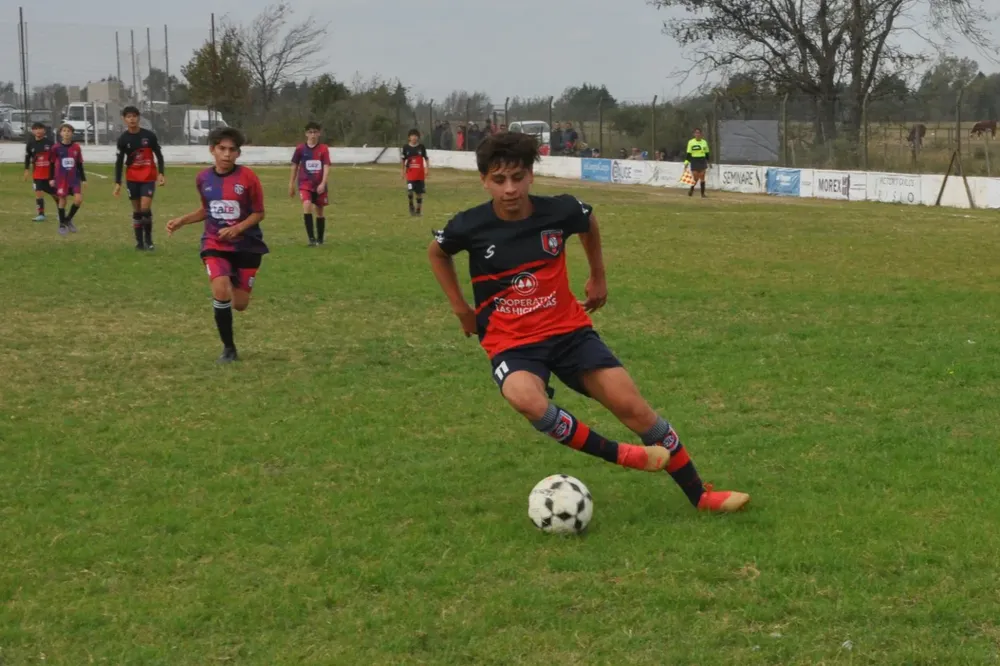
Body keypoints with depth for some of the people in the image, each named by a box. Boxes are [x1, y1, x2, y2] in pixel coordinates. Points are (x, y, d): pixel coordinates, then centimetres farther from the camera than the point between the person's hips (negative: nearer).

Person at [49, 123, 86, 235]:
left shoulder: (76, 147, 1)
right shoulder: (56, 148, -4)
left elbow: (80, 164, 8)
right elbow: (52, 164, 4)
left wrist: (83, 179, 8)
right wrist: (51, 179, 1)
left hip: (74, 178, 2)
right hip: (61, 179, -2)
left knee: (79, 199, -9)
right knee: (62, 200, 1)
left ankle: (68, 219, 14)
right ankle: (62, 224, 16)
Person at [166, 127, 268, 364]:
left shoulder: (248, 177, -12)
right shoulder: (203, 179, -1)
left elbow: (259, 213, -5)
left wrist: (237, 229, -21)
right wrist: (181, 221, 2)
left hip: (247, 245, -1)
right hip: (215, 244, 1)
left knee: (240, 304, 4)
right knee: (221, 291, -24)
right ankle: (228, 349, -8)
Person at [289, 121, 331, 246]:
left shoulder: (324, 149, -4)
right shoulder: (300, 148, 0)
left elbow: (326, 167, -9)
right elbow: (295, 166, 9)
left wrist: (323, 184, -22)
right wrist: (291, 184, 11)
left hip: (319, 185, 1)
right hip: (305, 184, -1)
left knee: (319, 212, 10)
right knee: (307, 206, -24)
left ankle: (320, 239, 27)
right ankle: (311, 238, -23)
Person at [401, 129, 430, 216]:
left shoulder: (421, 147, -2)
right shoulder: (406, 147, 0)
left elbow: (426, 158, 3)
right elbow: (404, 160, 8)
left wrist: (427, 168, -8)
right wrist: (403, 172, 10)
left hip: (420, 174, 1)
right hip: (410, 173, -1)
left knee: (419, 192, 5)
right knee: (410, 191, -16)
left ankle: (418, 209, 18)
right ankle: (411, 205, 9)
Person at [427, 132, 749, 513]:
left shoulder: (559, 210, -10)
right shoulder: (470, 226, -13)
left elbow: (589, 222, 16)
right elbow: (436, 252, 11)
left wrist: (598, 278, 22)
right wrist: (460, 308, 7)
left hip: (569, 330, 2)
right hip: (511, 343, -2)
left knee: (632, 406, -7)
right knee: (525, 399, -36)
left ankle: (700, 495, 9)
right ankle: (621, 455, -16)